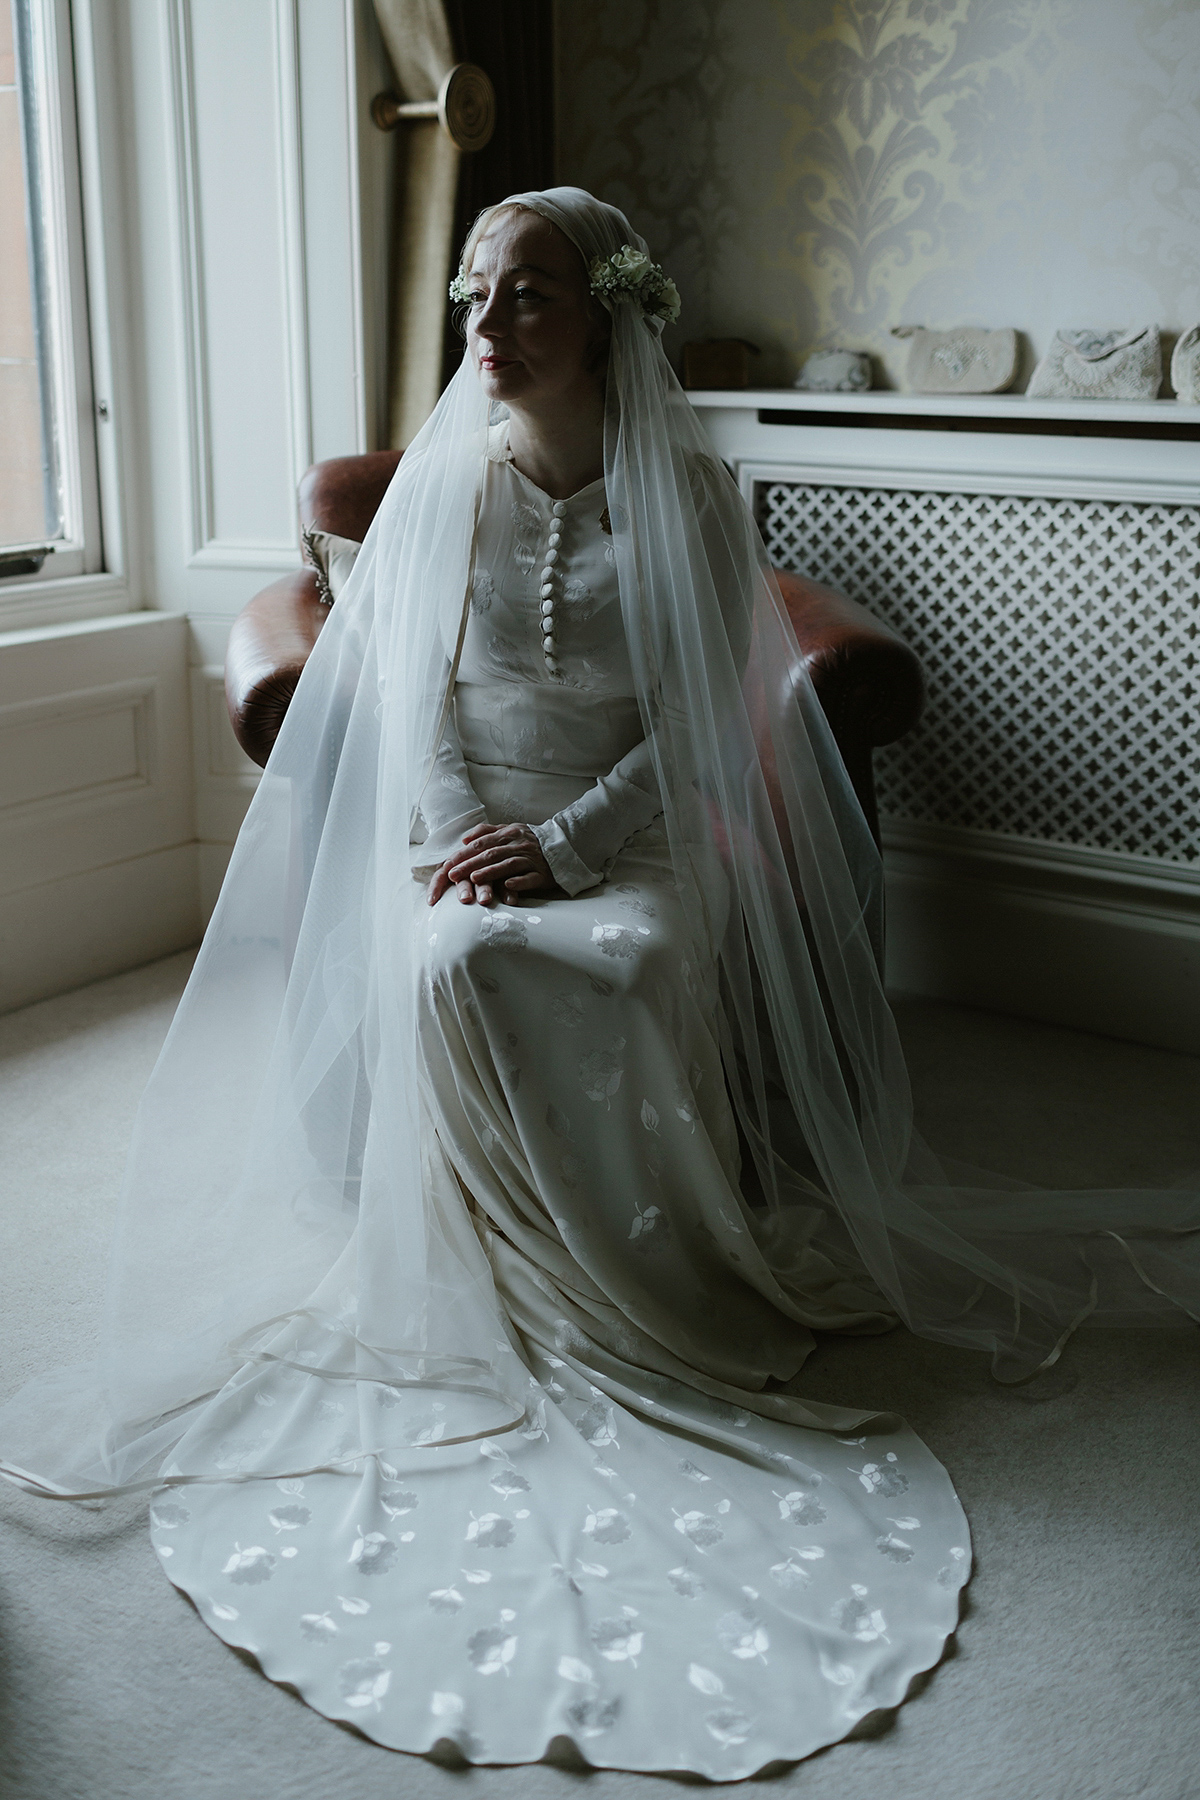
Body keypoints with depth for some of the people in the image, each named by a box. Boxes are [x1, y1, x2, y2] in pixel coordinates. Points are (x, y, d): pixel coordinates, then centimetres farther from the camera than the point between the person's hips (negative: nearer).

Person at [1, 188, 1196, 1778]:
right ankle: (506, 1291, -13)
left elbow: (698, 727, -5)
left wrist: (561, 844, -18)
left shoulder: (687, 496, -1)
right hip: (467, 824, 2)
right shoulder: (445, 481, 5)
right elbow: (417, 696, 2)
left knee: (626, 973, -33)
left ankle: (643, 1273, -11)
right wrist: (456, 839, -15)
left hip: (635, 837, -1)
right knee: (450, 966, -31)